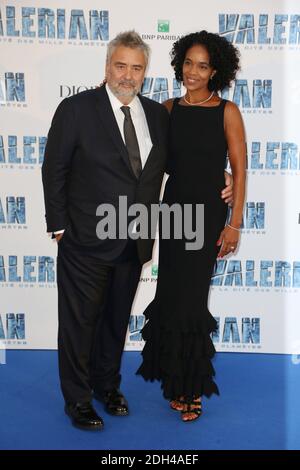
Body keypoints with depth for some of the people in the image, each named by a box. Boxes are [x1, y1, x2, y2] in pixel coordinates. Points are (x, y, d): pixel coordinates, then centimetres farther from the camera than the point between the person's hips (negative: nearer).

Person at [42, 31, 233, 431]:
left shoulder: (157, 114, 5)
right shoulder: (76, 109, -9)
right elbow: (54, 170, -6)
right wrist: (59, 227, -8)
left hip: (134, 244, 5)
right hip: (86, 241, -4)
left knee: (117, 319, 19)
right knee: (79, 321, 9)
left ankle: (107, 384, 40)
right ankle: (77, 399, 27)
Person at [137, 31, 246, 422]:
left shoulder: (227, 111, -5)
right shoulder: (169, 109, 6)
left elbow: (239, 170, -6)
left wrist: (234, 223, -10)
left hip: (208, 214, -4)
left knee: (189, 297, 1)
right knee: (171, 294, 9)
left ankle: (191, 387, 22)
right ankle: (177, 378, 29)